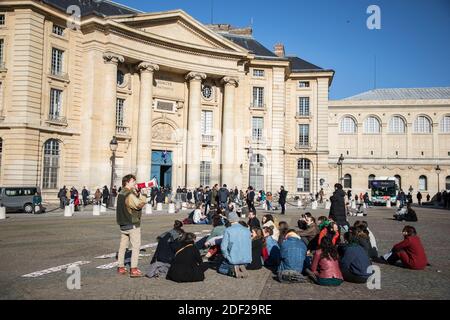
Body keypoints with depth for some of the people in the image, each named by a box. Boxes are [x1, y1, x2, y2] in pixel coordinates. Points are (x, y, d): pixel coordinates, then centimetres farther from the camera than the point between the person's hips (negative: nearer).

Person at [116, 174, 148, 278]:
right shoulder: (130, 194, -17)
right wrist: (144, 194, -13)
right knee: (136, 246, -4)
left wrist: (138, 193, 2)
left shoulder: (121, 193, 13)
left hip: (123, 224, 9)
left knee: (123, 245, 13)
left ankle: (121, 267, 20)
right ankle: (134, 270, -6)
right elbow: (139, 204, -21)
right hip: (132, 224, -9)